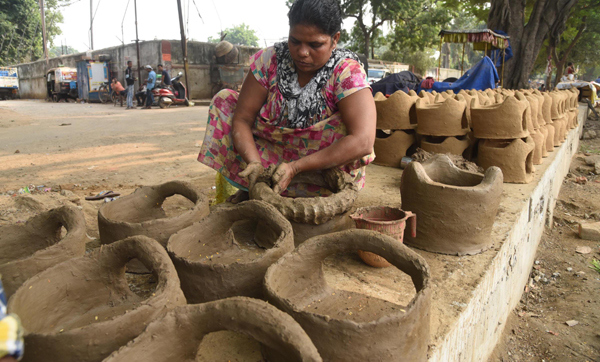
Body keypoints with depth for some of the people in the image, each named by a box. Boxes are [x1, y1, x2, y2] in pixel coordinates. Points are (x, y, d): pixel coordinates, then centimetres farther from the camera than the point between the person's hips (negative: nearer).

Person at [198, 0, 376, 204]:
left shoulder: (347, 72, -21)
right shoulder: (269, 60, -12)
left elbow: (363, 141, -33)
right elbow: (242, 119, -12)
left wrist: (295, 167, -37)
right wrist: (255, 164, -31)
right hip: (272, 152, 3)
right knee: (225, 100, -8)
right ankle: (248, 188, -10)